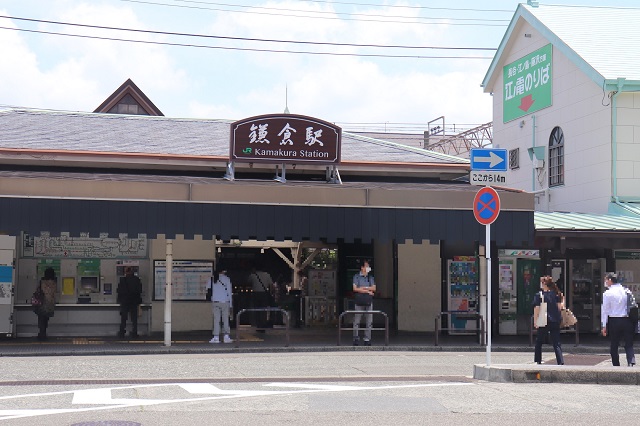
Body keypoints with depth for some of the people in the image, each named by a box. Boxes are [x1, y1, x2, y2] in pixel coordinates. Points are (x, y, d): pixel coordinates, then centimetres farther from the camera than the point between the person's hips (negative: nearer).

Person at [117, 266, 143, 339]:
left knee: (123, 318, 6)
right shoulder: (137, 280, -1)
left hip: (125, 301, -2)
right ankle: (134, 333, 6)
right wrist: (138, 301, 15)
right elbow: (140, 291, 4)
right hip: (134, 302, 2)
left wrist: (120, 300, 10)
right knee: (134, 318, 7)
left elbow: (119, 291, -4)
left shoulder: (122, 280, -8)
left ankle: (122, 333, 7)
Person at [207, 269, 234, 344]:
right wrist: (230, 305, 3)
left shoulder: (212, 279, 4)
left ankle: (216, 337, -2)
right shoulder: (227, 279, -2)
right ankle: (226, 336, -1)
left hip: (215, 302, 2)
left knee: (216, 320, 2)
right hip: (225, 302, -1)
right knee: (225, 320, 3)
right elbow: (229, 293, -1)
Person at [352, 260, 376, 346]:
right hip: (359, 302, -3)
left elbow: (374, 288, 2)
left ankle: (367, 339, 4)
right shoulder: (356, 277, 3)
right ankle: (356, 339, 3)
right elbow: (355, 289, -9)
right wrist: (367, 291, -8)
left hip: (369, 302, 3)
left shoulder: (371, 277, 14)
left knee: (369, 322, 0)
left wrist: (363, 288, -8)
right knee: (356, 322, -3)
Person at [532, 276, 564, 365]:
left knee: (539, 342, 14)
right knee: (556, 343, 3)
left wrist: (535, 321, -6)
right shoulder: (555, 294, 4)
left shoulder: (539, 295, -5)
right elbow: (559, 307, 1)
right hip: (555, 321, 3)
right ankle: (561, 362, -8)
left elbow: (536, 309, -10)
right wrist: (563, 301, 20)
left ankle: (537, 361, 17)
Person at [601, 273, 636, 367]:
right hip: (627, 320, 3)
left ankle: (616, 365, 13)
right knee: (629, 345, 4)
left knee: (614, 346, 10)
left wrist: (604, 326, -1)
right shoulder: (626, 291, 5)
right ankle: (631, 361, -17)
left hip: (614, 321, -3)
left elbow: (605, 310, -5)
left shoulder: (607, 293, -5)